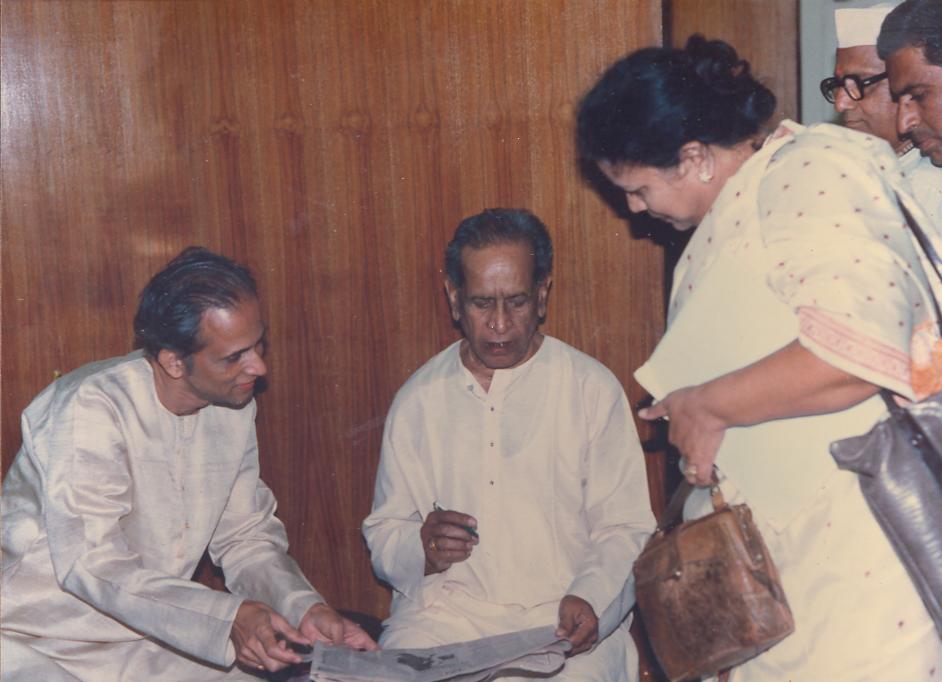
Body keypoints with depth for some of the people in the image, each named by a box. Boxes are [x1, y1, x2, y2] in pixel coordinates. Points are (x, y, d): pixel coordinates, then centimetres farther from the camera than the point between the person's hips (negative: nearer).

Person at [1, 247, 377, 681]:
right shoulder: (91, 409, -21)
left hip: (153, 644, 6)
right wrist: (227, 617, -37)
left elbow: (247, 536, 7)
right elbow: (91, 564, -28)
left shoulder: (235, 408, 1)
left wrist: (304, 608, -12)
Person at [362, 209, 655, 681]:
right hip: (443, 612, 2)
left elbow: (625, 529, 3)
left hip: (562, 622, -1)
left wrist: (592, 598, -16)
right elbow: (382, 533, 14)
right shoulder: (418, 399, 11)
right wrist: (423, 549, -9)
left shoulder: (593, 390, 5)